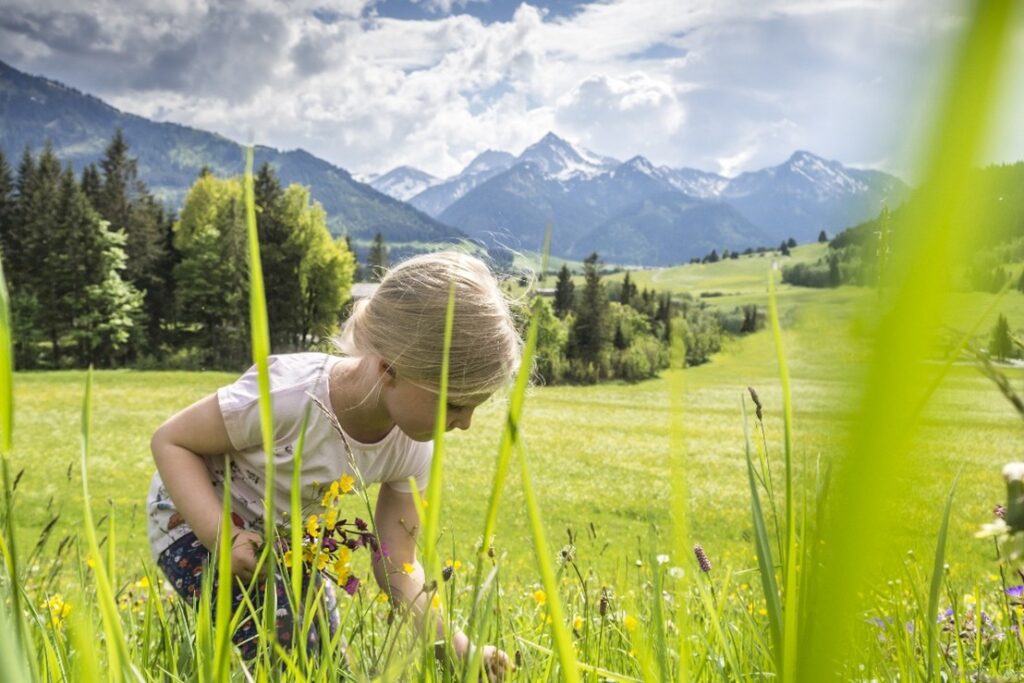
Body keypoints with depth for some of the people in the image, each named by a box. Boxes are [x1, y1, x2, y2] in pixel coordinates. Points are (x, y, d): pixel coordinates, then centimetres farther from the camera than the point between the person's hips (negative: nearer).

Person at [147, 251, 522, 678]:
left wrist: (459, 648, -24)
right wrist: (222, 536, -36)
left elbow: (396, 566, -13)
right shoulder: (289, 396, -39)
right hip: (199, 521, -6)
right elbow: (170, 441, -25)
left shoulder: (413, 447, -19)